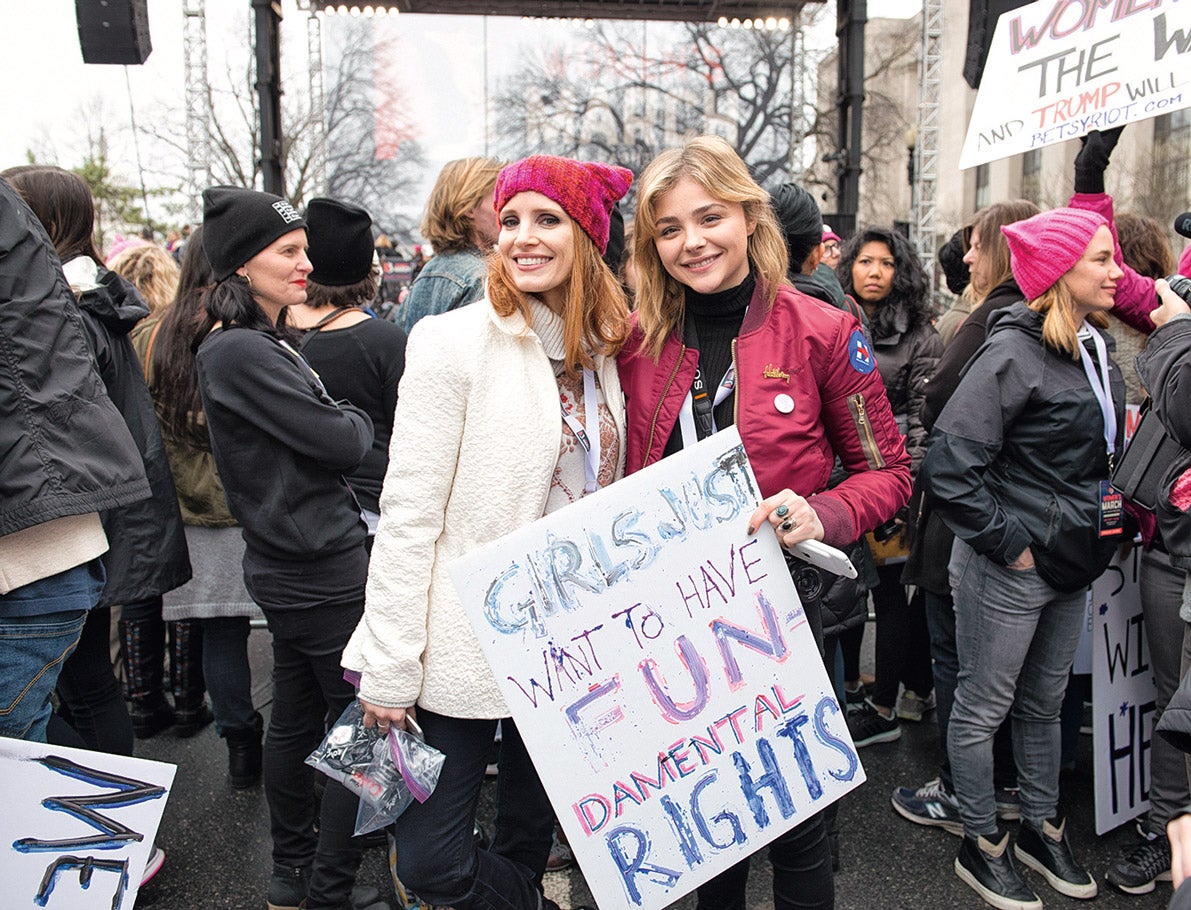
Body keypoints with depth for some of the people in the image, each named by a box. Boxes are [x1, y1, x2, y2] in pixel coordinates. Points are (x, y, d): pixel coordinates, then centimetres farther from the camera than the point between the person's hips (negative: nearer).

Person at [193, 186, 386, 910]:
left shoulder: (264, 343, 13)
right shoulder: (240, 352, -18)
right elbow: (341, 442, -19)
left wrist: (336, 424, -1)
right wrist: (355, 421, 1)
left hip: (289, 566, 10)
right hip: (324, 570, -10)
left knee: (296, 720, 18)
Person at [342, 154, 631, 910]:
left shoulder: (603, 351, 6)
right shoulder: (455, 343, -11)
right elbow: (408, 515, -13)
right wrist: (390, 671, -14)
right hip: (467, 648, -5)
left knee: (531, 839, 20)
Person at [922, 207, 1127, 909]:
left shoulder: (1095, 349, 8)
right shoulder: (1015, 353, -19)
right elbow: (949, 465, -24)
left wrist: (1093, 536, 11)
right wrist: (1009, 544, -19)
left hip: (1071, 565, 8)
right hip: (1008, 571, -8)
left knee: (1045, 703, 22)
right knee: (984, 707, 8)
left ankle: (1043, 828, 40)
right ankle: (982, 844, 25)